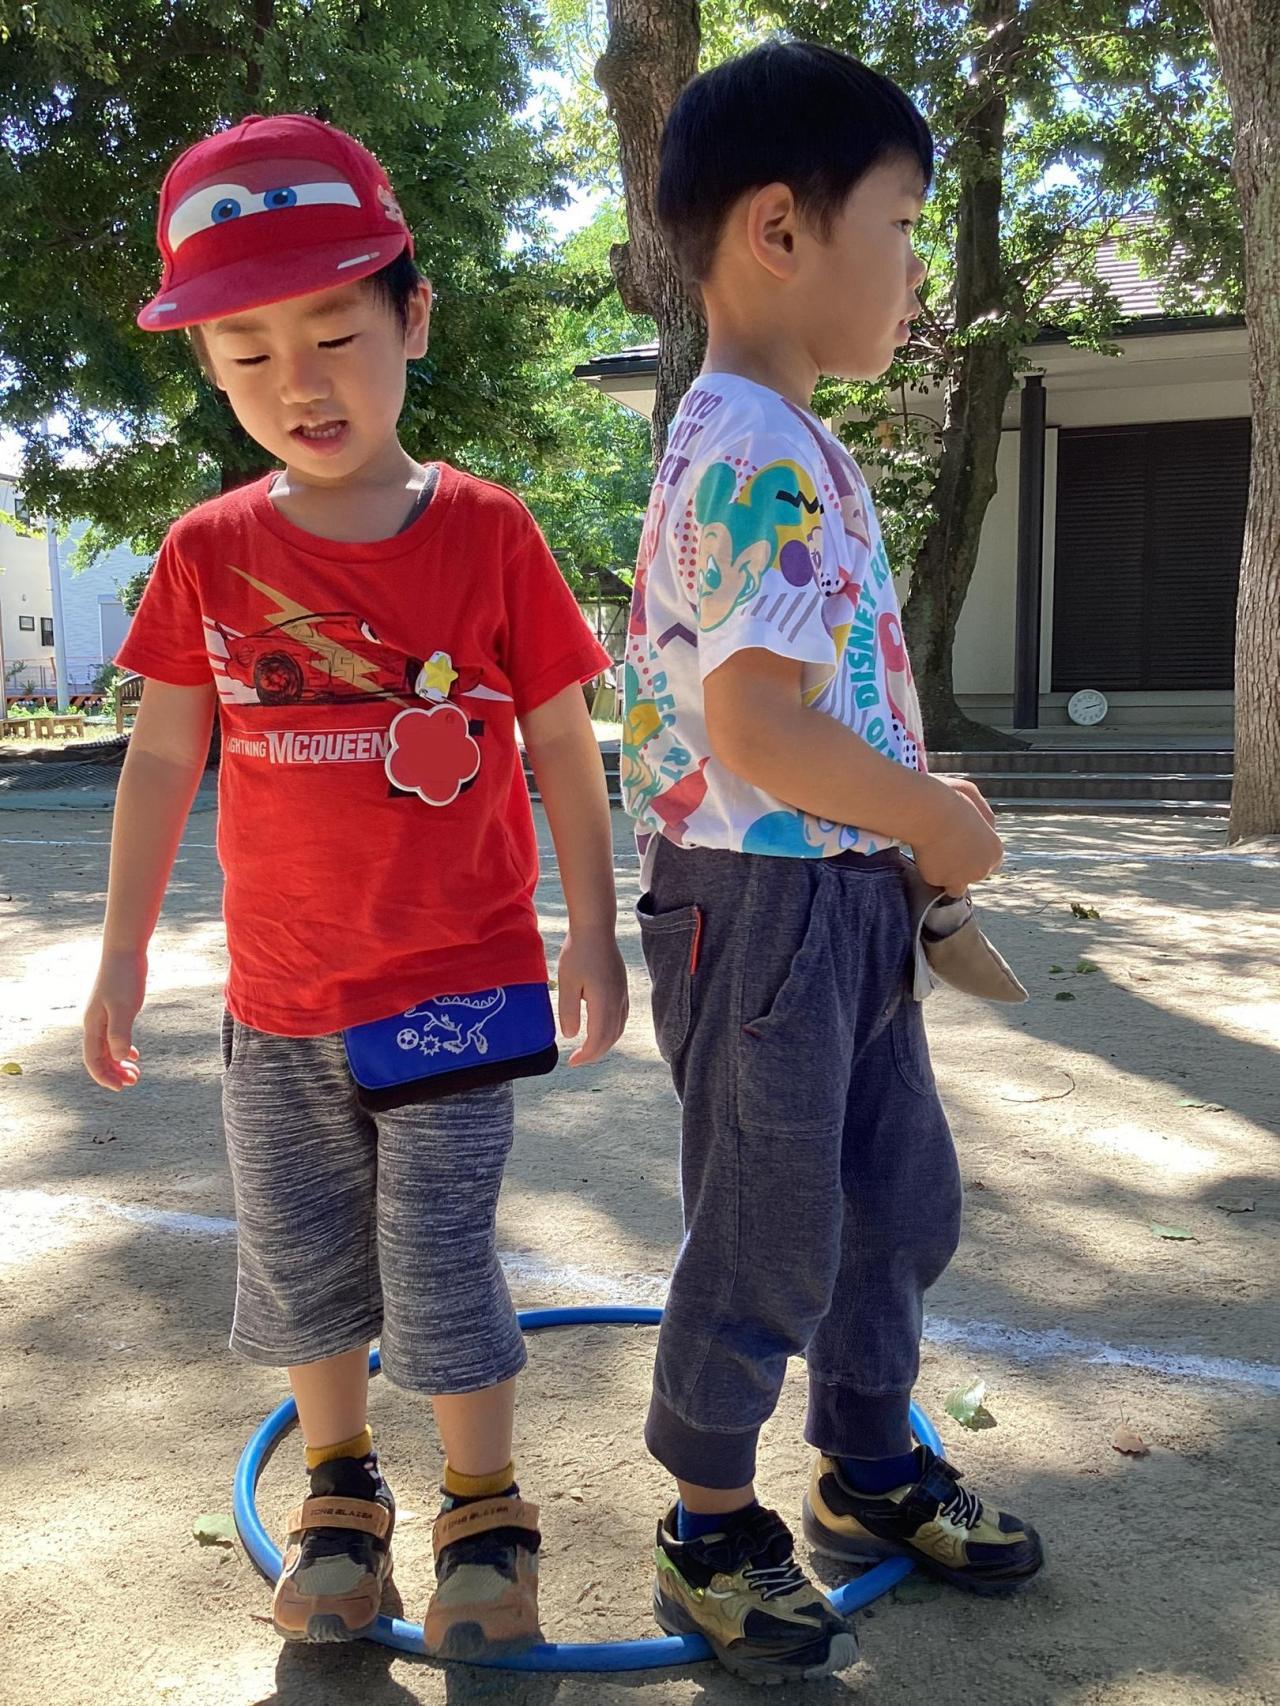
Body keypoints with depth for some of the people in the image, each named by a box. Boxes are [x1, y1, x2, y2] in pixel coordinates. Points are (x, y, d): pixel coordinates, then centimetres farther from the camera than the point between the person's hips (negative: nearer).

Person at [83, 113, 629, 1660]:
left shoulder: (486, 534, -8)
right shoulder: (209, 554, -3)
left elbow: (563, 745, -3)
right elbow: (162, 758, 4)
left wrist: (590, 937, -3)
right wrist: (123, 955, 6)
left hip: (456, 986, -3)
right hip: (278, 1002, 3)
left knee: (439, 1272, 5)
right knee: (300, 1271, 16)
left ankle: (485, 1512, 30)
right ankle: (340, 1493, 40)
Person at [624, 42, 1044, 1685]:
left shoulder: (786, 447, 14)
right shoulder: (759, 454, -19)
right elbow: (753, 727, -27)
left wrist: (921, 823, 12)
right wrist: (938, 820, -14)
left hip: (852, 896, 10)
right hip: (767, 900, -10)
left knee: (902, 1197, 21)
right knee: (767, 1244, 6)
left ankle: (869, 1468, 41)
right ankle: (712, 1532, 28)